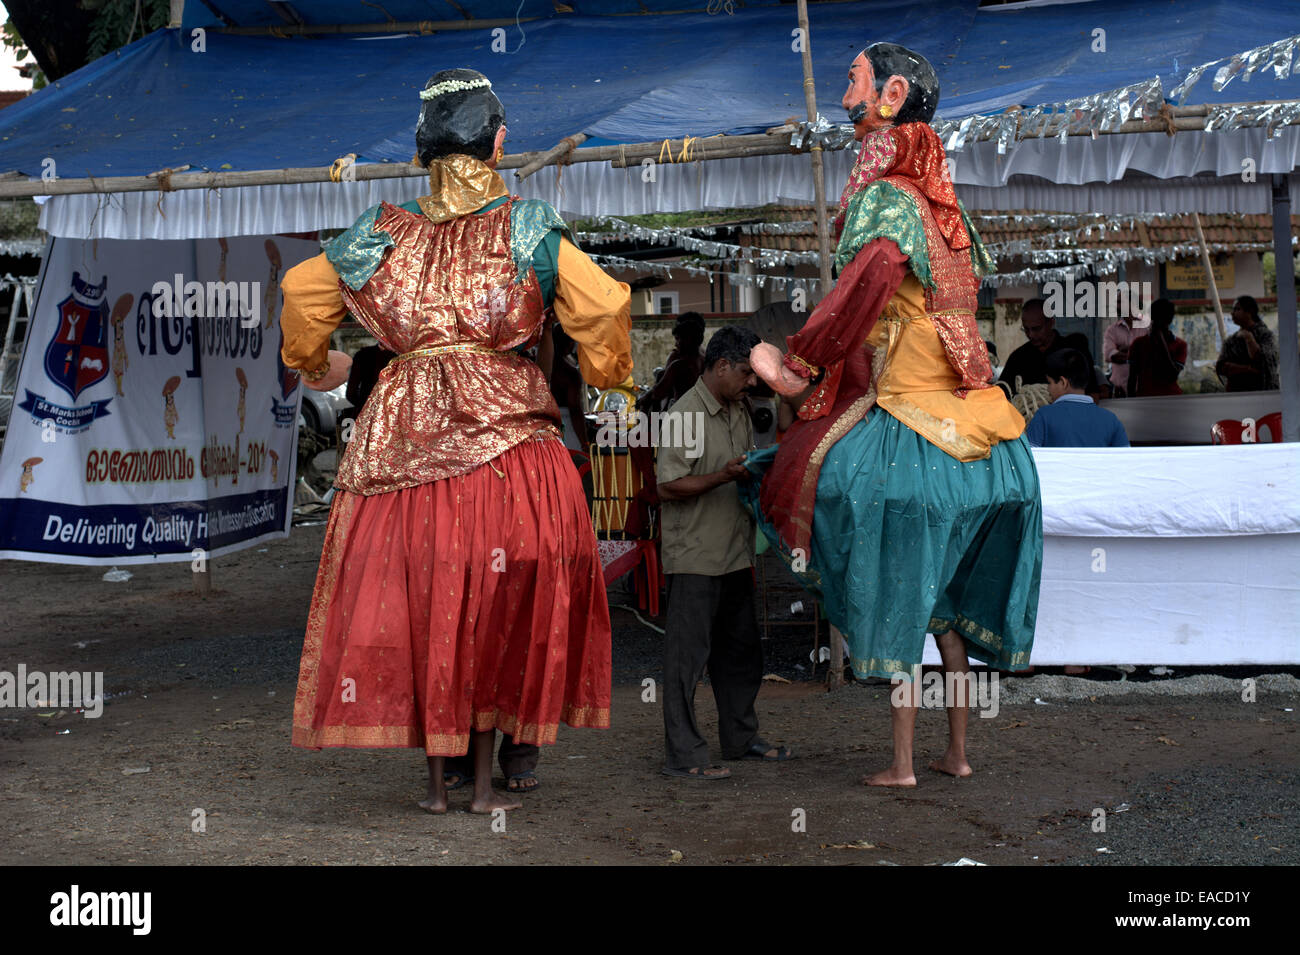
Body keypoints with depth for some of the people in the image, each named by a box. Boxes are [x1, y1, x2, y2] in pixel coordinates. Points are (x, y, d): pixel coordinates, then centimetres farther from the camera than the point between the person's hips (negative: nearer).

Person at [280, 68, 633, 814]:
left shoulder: (384, 234, 8)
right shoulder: (527, 231, -1)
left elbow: (302, 293, 18)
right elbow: (604, 306, -6)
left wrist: (316, 366, 36)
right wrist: (607, 377, 13)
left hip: (405, 437, 2)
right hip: (508, 438, -2)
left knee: (419, 602, 9)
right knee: (501, 604, 6)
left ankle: (437, 778, 13)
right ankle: (485, 780, 9)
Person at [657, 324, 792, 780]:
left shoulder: (738, 411, 14)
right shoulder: (687, 414, -13)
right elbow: (668, 487, -18)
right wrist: (725, 476, -25)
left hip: (734, 555, 9)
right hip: (694, 558, -9)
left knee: (741, 651, 16)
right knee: (688, 656, -4)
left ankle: (741, 737, 28)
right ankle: (683, 755, 0)